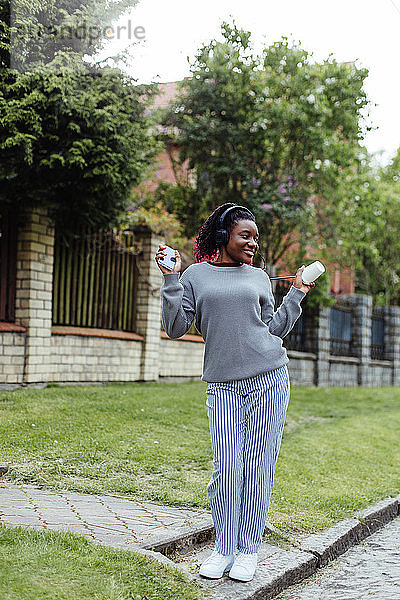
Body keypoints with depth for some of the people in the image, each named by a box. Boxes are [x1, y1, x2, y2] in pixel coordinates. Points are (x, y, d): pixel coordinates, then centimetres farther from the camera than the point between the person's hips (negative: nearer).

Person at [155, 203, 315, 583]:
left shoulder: (258, 278, 14)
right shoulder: (196, 275, 9)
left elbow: (274, 330, 15)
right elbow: (176, 328, 2)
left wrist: (296, 295, 13)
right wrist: (171, 279, -2)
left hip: (269, 379, 2)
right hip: (223, 384, -1)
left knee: (259, 465, 2)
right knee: (227, 468, -7)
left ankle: (248, 550, 15)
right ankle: (223, 549, 12)